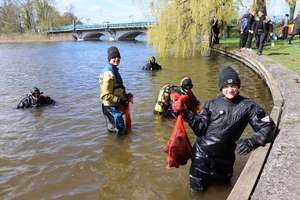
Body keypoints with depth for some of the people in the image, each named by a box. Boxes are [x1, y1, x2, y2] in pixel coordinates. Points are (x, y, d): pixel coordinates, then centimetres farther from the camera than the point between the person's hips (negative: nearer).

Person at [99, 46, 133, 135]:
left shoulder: (113, 70, 9)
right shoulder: (109, 74, -23)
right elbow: (106, 96, -27)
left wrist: (125, 96, 10)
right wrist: (120, 100, -21)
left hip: (114, 105, 10)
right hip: (111, 107, -10)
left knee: (112, 128, 23)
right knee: (120, 130, 0)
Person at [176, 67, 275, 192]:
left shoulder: (247, 106, -9)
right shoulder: (212, 104, -5)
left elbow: (267, 127, -14)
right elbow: (201, 128, -9)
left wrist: (252, 141, -31)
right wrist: (186, 114, -24)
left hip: (224, 157, 1)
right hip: (202, 153, 0)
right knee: (197, 189, 10)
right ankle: (204, 175, 40)